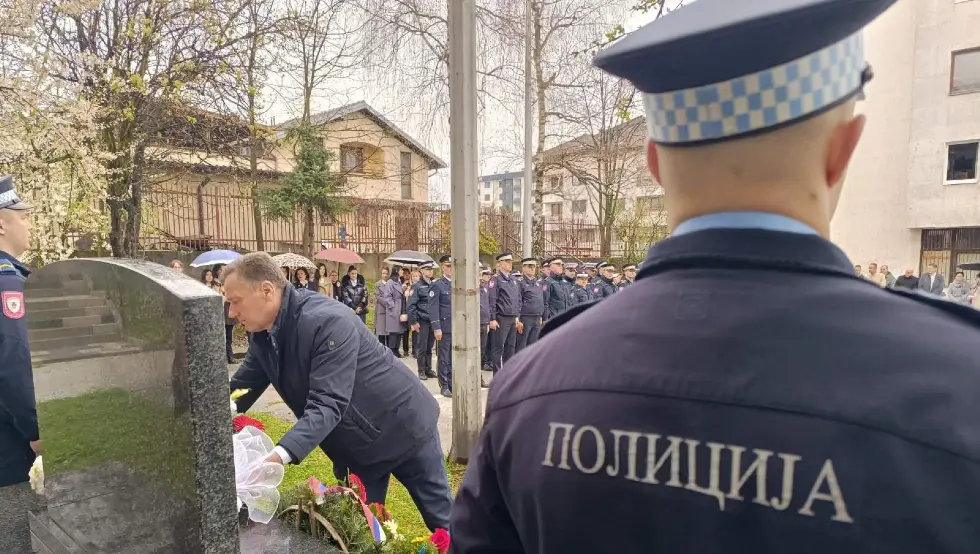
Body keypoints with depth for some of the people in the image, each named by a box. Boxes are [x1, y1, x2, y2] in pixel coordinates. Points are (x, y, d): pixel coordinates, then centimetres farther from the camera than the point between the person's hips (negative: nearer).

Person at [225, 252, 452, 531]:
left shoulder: (328, 321, -31)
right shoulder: (263, 334, -4)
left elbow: (327, 404, -36)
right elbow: (239, 392, 5)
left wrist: (278, 456, -47)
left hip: (402, 427, -7)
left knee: (442, 521, 10)